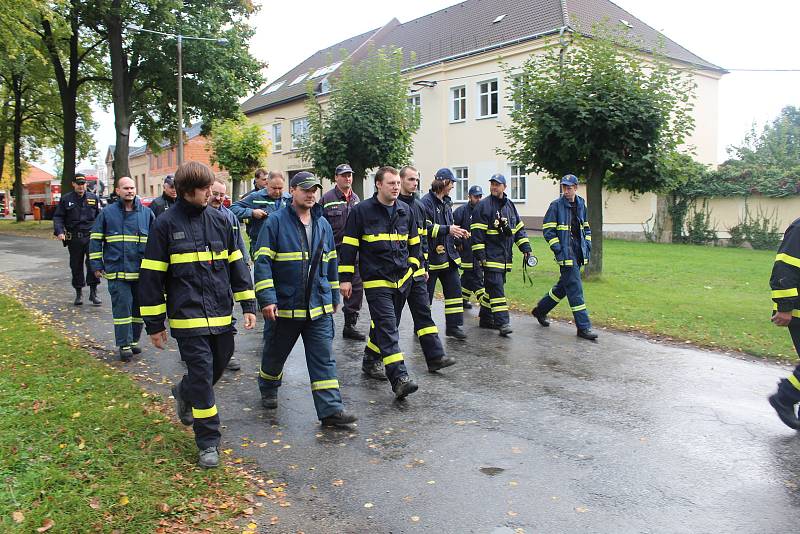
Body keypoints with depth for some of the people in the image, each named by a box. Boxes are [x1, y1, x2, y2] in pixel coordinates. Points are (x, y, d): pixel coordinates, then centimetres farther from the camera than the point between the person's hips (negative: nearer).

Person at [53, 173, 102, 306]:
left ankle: (93, 292, -1)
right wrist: (59, 231, -11)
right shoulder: (66, 199, 6)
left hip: (91, 237, 0)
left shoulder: (93, 198, 9)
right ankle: (79, 293, 20)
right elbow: (58, 217, 5)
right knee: (76, 266, 8)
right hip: (74, 239, 1)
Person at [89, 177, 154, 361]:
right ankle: (124, 345, 4)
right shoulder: (107, 213, 1)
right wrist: (97, 266, 0)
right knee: (122, 307, -3)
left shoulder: (147, 213, 5)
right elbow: (95, 240, 5)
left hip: (141, 271, 3)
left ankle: (134, 341, 26)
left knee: (138, 307, 11)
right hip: (117, 271, -2)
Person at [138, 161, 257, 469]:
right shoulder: (165, 225, -6)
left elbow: (236, 265, 12)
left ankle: (184, 393, 48)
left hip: (221, 315, 5)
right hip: (188, 317, -5)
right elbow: (151, 277, -3)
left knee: (219, 365, 16)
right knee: (202, 375, -4)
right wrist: (154, 324, -2)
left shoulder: (219, 221, 6)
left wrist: (248, 305, 6)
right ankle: (208, 443, 11)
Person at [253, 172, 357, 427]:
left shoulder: (323, 224, 8)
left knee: (324, 358, -1)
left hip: (319, 306, 3)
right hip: (284, 305, -3)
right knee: (275, 353, 17)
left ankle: (331, 409, 1)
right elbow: (262, 262, -11)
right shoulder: (276, 222, -8)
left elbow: (331, 262, 17)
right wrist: (267, 299, -18)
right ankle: (268, 388, 45)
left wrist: (334, 296, 19)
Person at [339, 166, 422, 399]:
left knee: (383, 325, 16)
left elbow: (414, 244, 19)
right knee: (387, 328, -12)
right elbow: (348, 246, -3)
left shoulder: (405, 211, 9)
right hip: (376, 281, -5)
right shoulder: (362, 211, -5)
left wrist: (418, 271, 17)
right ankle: (399, 378, -17)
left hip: (403, 279, 5)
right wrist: (345, 278, -5)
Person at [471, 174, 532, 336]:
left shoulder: (510, 205, 14)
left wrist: (525, 248, 12)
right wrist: (480, 254, -15)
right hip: (491, 256, -7)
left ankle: (485, 318, 24)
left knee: (492, 287, 13)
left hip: (505, 256, 7)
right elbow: (477, 232, -11)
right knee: (496, 288, -11)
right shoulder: (483, 206, -7)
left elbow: (519, 228, 20)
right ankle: (502, 322, -12)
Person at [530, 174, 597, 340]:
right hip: (566, 253, -7)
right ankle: (583, 327, -4)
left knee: (563, 286, 16)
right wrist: (559, 250, -14)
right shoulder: (556, 205, -7)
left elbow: (586, 227, 23)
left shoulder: (581, 205, 12)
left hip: (578, 253, 7)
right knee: (575, 289, -9)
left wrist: (587, 246, 10)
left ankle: (540, 309, 34)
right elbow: (548, 230, -8)